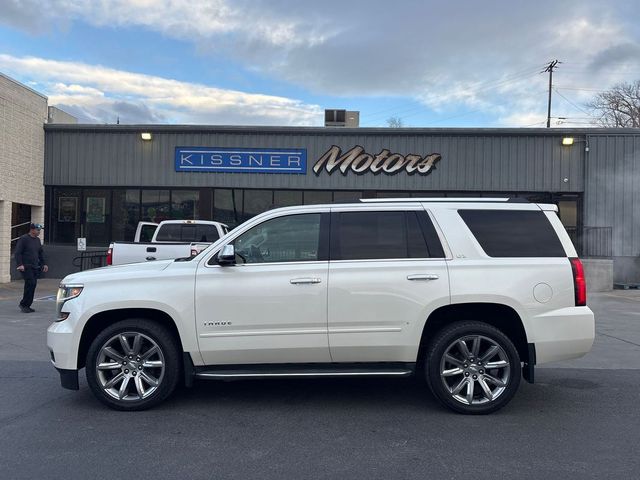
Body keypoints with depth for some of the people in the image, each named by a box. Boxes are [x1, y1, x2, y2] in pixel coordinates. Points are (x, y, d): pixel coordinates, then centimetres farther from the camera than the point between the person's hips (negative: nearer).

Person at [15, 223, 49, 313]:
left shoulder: (37, 240, 15)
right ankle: (24, 304, -5)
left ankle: (27, 306, 13)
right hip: (25, 267, -7)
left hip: (35, 267, 7)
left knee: (33, 285, 5)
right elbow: (18, 253, -11)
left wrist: (43, 264, 17)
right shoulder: (23, 239, -6)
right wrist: (20, 264, -21)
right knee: (31, 283, -16)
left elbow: (41, 253, 24)